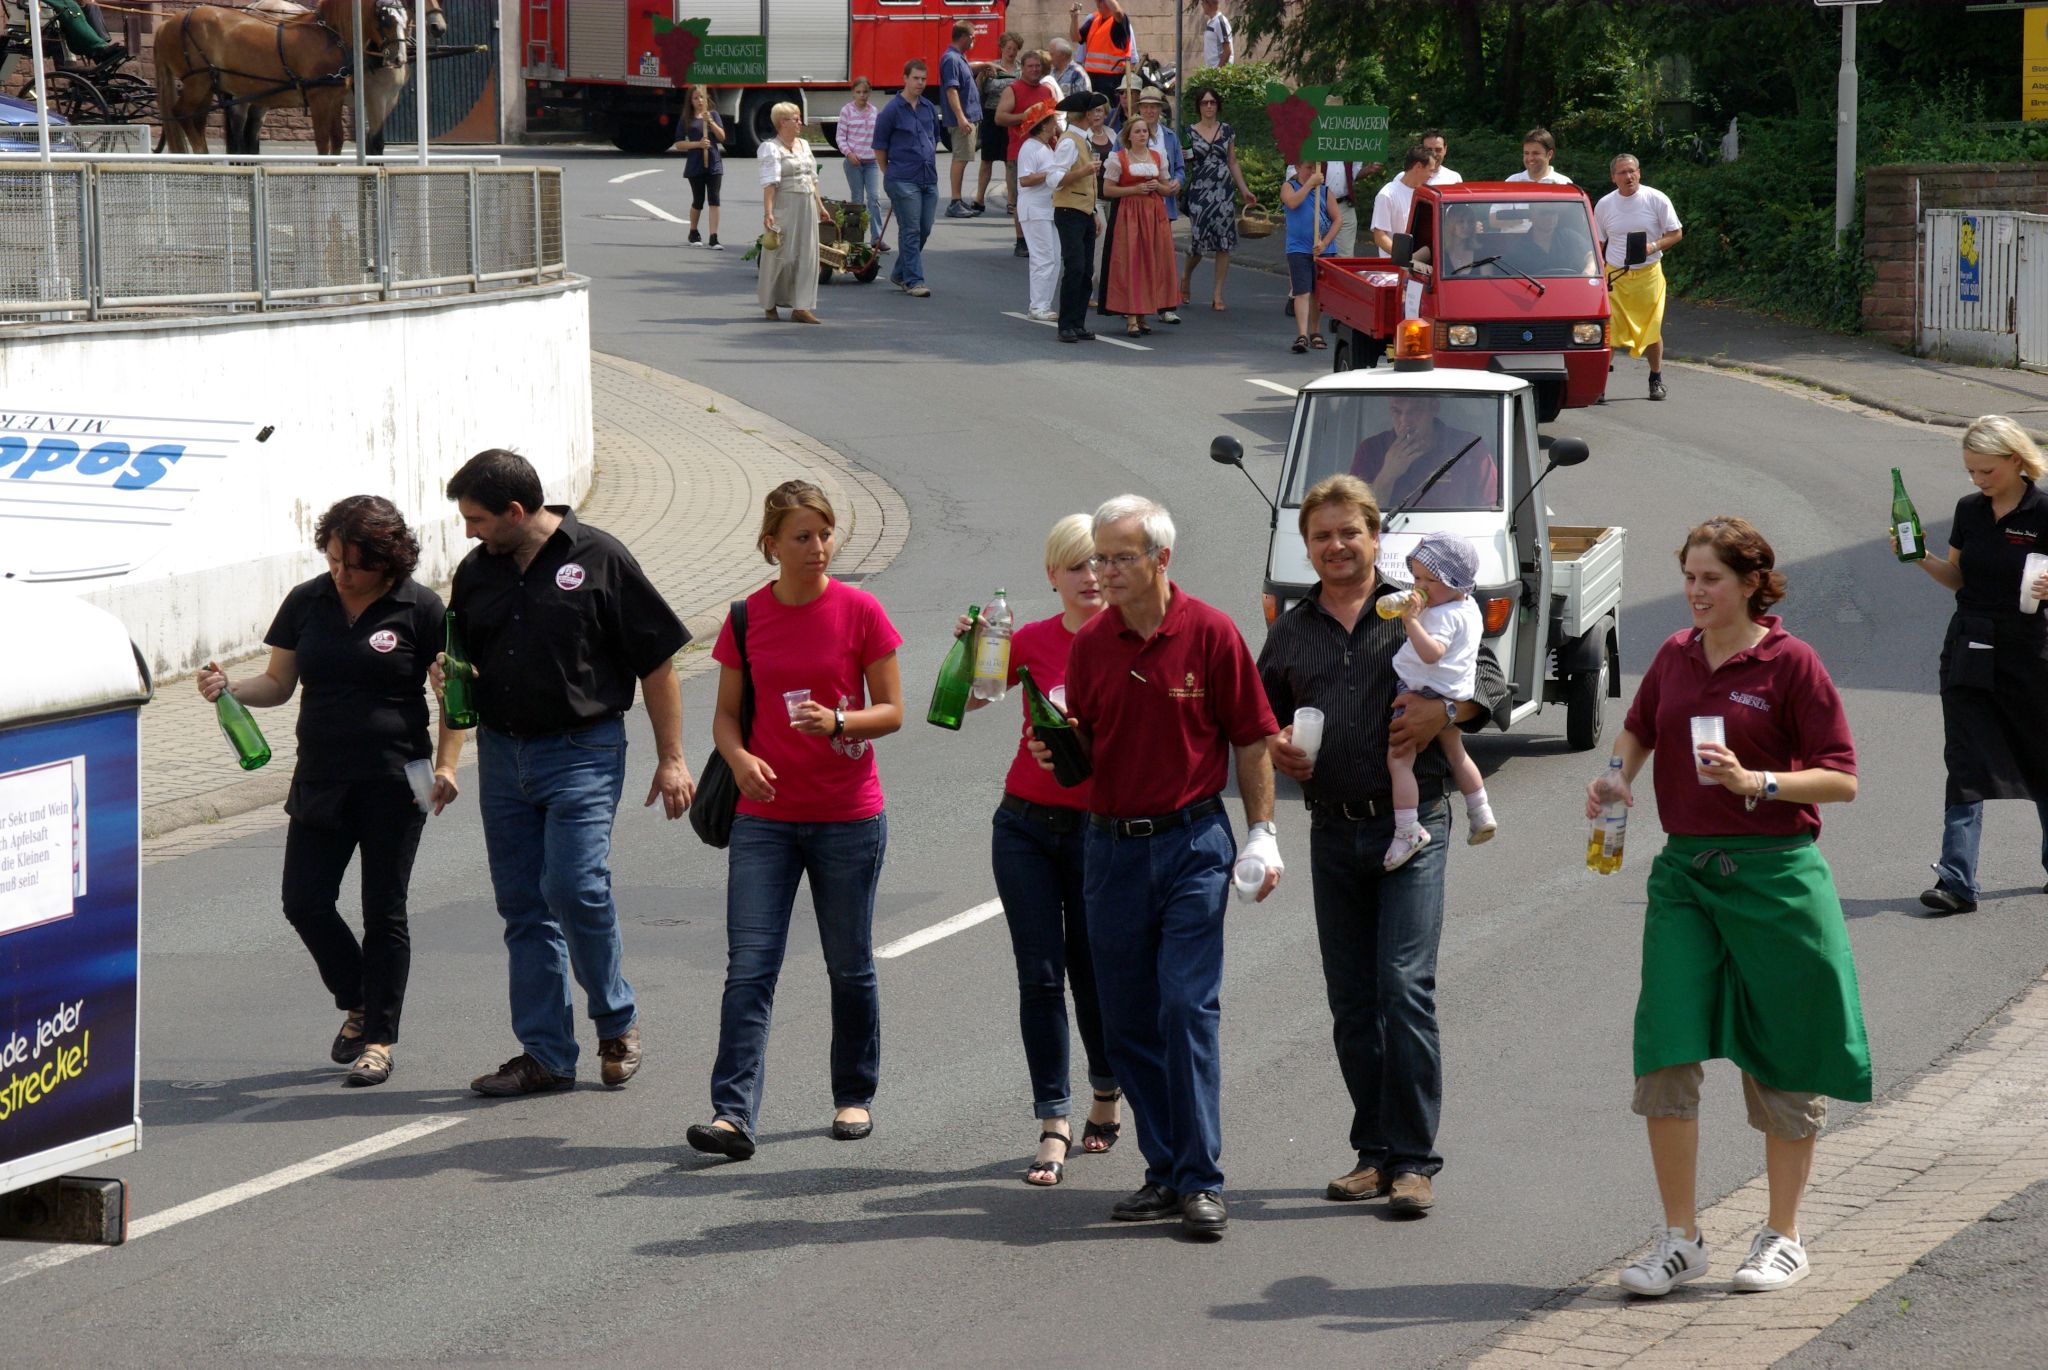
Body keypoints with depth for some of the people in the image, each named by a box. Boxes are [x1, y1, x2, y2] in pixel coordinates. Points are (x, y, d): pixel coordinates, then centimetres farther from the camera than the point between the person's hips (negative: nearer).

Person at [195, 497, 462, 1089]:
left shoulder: (420, 609, -4)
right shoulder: (306, 603, 6)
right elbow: (279, 683, 11)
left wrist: (446, 765, -12)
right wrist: (228, 688, -9)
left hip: (393, 783, -4)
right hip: (320, 782, 4)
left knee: (384, 912, 1)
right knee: (304, 901, 0)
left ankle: (378, 1038, 10)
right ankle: (359, 1003, 24)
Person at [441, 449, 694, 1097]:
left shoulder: (599, 558, -7)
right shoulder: (477, 571, 9)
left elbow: (657, 661, -3)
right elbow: (460, 654, 24)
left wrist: (671, 759, -5)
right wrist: (447, 674, -1)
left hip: (582, 752, -6)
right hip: (502, 752, 6)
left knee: (575, 887, -16)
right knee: (522, 905, 5)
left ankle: (617, 1021, 8)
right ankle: (545, 1055, 11)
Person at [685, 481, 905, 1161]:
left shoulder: (860, 612, -4)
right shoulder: (747, 618, 2)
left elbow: (891, 710, -1)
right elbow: (726, 713, 8)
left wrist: (837, 722, -21)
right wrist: (740, 759, -13)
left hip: (849, 819, -1)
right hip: (765, 817, 1)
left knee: (850, 966, 9)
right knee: (749, 966, -9)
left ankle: (854, 1096, 26)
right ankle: (733, 1112, -14)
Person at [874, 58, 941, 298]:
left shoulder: (929, 108, 13)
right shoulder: (892, 110, -6)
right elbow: (879, 147, -1)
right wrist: (890, 174, 5)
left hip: (928, 179, 6)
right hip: (903, 181, -6)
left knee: (924, 231, 9)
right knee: (911, 231, -6)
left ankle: (899, 274, 24)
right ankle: (914, 281, -4)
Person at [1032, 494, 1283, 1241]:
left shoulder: (1211, 633, -4)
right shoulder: (1089, 644, 6)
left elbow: (1251, 739, 0)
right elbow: (1082, 751, 14)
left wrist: (1263, 833, -4)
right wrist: (1058, 752, -9)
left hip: (1192, 841, -4)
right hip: (1111, 843, 4)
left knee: (1187, 1006, -11)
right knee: (1127, 1017, 5)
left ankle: (1200, 1180, -8)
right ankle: (1164, 1171, 14)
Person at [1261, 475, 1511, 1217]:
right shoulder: (1290, 630, 15)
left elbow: (1493, 683, 3)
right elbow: (1263, 714, 24)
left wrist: (1444, 710, -17)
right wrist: (1275, 747, 2)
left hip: (1411, 825, -4)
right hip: (1333, 831, 4)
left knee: (1404, 988, -13)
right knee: (1351, 1002, 7)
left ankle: (1414, 1160, -9)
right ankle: (1375, 1152, 16)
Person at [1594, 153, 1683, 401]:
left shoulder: (1656, 199, -2)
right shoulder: (1604, 205, 5)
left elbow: (1676, 234, 2)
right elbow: (1598, 246, 11)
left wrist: (1653, 246, -16)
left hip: (1648, 275, -1)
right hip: (1614, 276, 1)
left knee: (1652, 330, 6)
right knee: (1608, 329, -10)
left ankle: (1656, 379, 24)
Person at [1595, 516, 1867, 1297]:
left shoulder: (1790, 663, -7)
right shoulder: (1675, 656, 8)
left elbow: (1842, 780, -9)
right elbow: (1638, 729, 29)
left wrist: (1755, 781, -21)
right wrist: (1616, 777, 9)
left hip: (1773, 874, -4)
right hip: (1684, 872, 4)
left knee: (1781, 1061, 5)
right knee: (1665, 1053, -6)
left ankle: (1782, 1238, 19)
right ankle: (1679, 1240, 2)